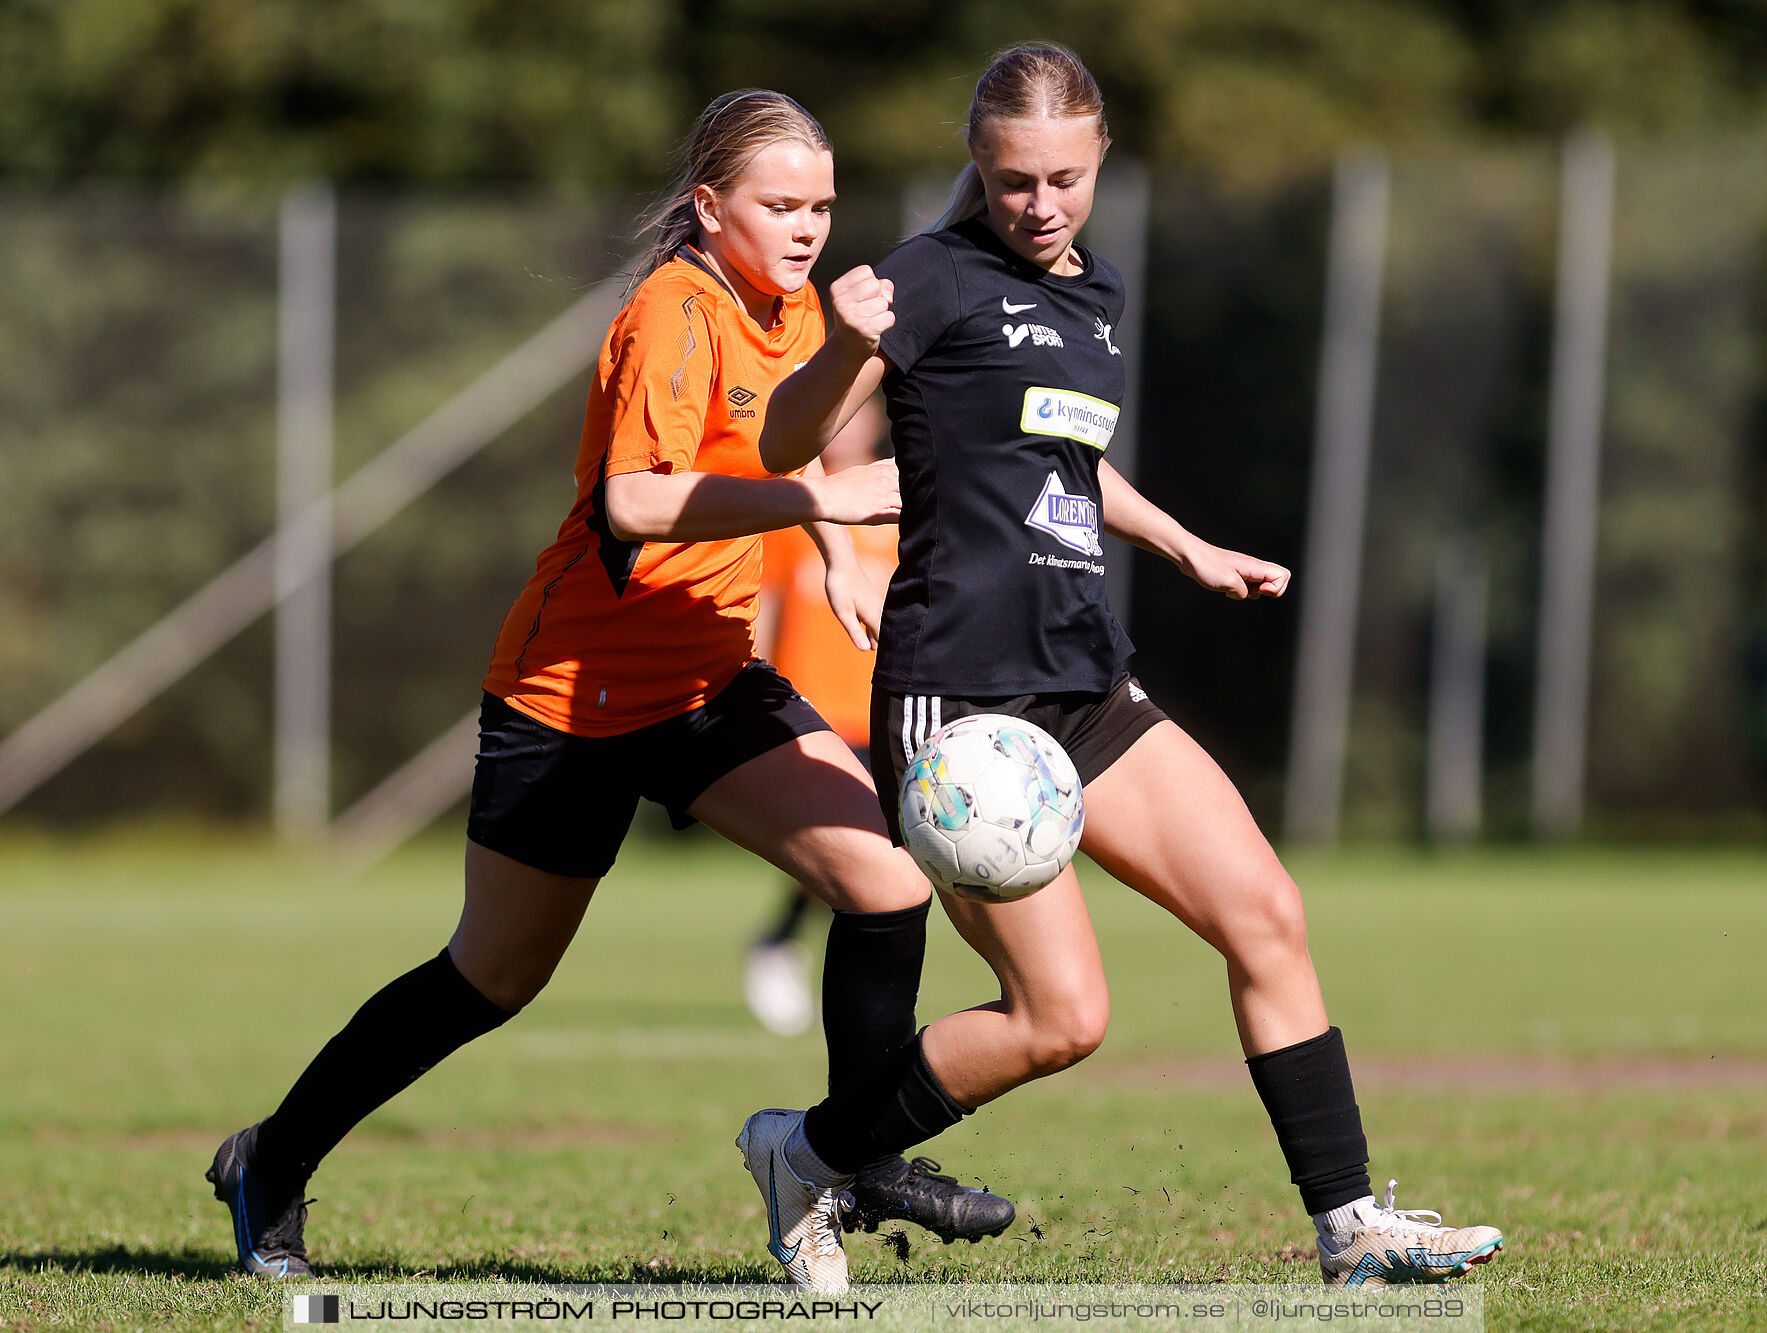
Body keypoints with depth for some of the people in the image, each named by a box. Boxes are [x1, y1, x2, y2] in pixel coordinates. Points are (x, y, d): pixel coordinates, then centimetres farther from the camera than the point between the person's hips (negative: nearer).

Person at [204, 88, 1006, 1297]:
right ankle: (271, 1169, 26)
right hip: (577, 688, -7)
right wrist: (815, 499, -39)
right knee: (494, 979, 7)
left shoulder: (797, 307, 5)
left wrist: (842, 562, 13)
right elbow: (633, 503, -36)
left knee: (887, 878, -14)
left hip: (709, 675, 7)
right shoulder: (675, 315, -21)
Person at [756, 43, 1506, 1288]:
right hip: (960, 693, -8)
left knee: (1266, 915, -1)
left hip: (1085, 686, 8)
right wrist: (846, 348, -31)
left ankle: (1351, 1226, 6)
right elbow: (786, 445, -13)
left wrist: (1188, 549, 29)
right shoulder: (941, 277, -7)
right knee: (1061, 1018, -12)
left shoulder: (1094, 296, 16)